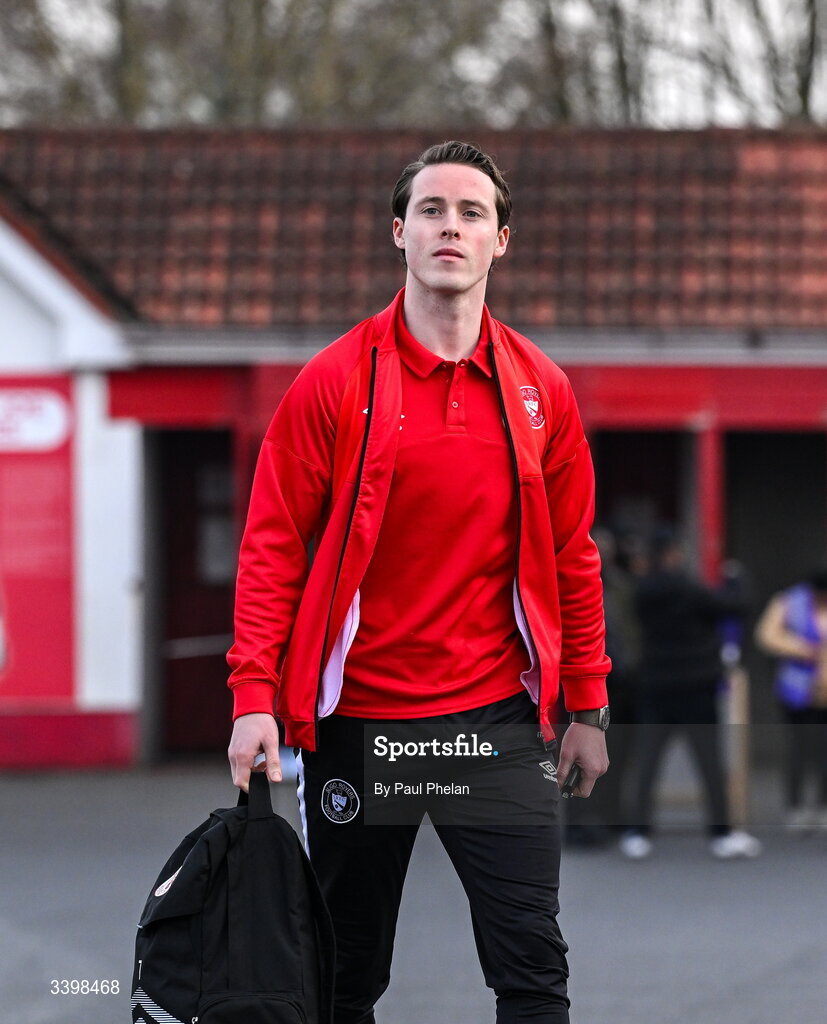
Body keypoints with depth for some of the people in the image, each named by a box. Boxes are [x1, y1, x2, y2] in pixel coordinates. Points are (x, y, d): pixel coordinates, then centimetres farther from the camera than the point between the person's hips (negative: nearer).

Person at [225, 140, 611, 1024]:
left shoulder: (540, 390, 4)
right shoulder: (336, 382, -3)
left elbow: (570, 554, 11)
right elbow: (273, 546, -3)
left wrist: (587, 707, 9)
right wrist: (255, 694, -11)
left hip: (498, 716, 1)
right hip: (357, 713, -1)